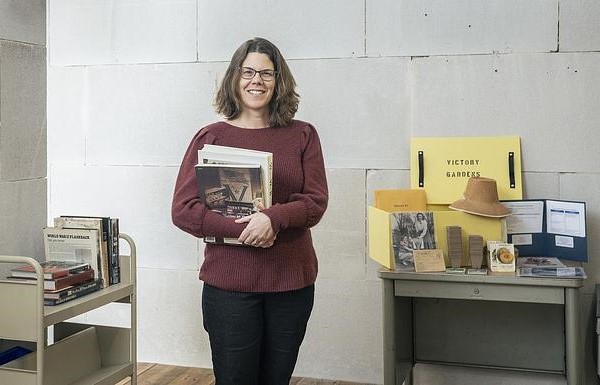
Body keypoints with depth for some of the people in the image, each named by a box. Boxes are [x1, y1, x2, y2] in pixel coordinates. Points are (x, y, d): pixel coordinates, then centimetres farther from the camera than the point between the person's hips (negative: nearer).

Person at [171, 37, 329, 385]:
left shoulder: (302, 135, 4)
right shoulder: (210, 137, 0)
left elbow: (317, 201, -2)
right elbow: (183, 210, -5)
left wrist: (274, 218, -21)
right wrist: (240, 229, -18)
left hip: (292, 280, 2)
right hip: (229, 282, -2)